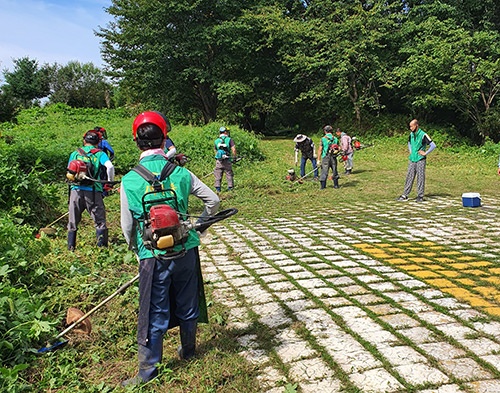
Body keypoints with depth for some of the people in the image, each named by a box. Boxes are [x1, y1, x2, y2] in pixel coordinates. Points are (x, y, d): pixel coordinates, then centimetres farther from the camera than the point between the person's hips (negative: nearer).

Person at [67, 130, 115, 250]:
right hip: (93, 192, -3)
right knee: (100, 221, 7)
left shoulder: (74, 153, 14)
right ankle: (102, 247, 4)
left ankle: (70, 247, 18)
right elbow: (110, 167, -13)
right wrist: (109, 183, -1)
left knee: (72, 222, 14)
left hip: (75, 190, 3)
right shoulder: (99, 153, 5)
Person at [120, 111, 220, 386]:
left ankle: (148, 369, 24)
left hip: (153, 257, -2)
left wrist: (137, 250, 19)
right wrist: (198, 225, 20)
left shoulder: (129, 181, -9)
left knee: (155, 314, 10)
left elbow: (127, 226, 1)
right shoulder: (180, 173, -5)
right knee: (187, 305, 20)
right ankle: (188, 351, 41)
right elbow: (213, 201, 3)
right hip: (186, 251, 2)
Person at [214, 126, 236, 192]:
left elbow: (215, 151, 12)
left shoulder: (216, 141, 7)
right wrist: (234, 157, 2)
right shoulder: (229, 140, -3)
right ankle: (230, 187, 11)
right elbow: (233, 150, -11)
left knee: (218, 175, 8)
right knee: (229, 174, 9)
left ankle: (217, 188, 7)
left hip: (218, 161, 2)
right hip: (227, 161, -2)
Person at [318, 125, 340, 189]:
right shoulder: (335, 139, 4)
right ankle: (336, 185, 18)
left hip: (325, 158, -3)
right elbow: (339, 150, 4)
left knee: (324, 172, 2)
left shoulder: (323, 139, -5)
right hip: (333, 158, 3)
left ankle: (323, 186, 3)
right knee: (334, 171, 14)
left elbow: (320, 150, -7)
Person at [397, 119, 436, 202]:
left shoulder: (423, 135, -12)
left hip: (420, 160, -6)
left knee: (420, 177, 0)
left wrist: (425, 153, -12)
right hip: (412, 159, 6)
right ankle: (405, 195, 9)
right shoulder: (411, 134, 8)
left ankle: (420, 196, 8)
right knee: (409, 177, 6)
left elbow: (433, 145, -14)